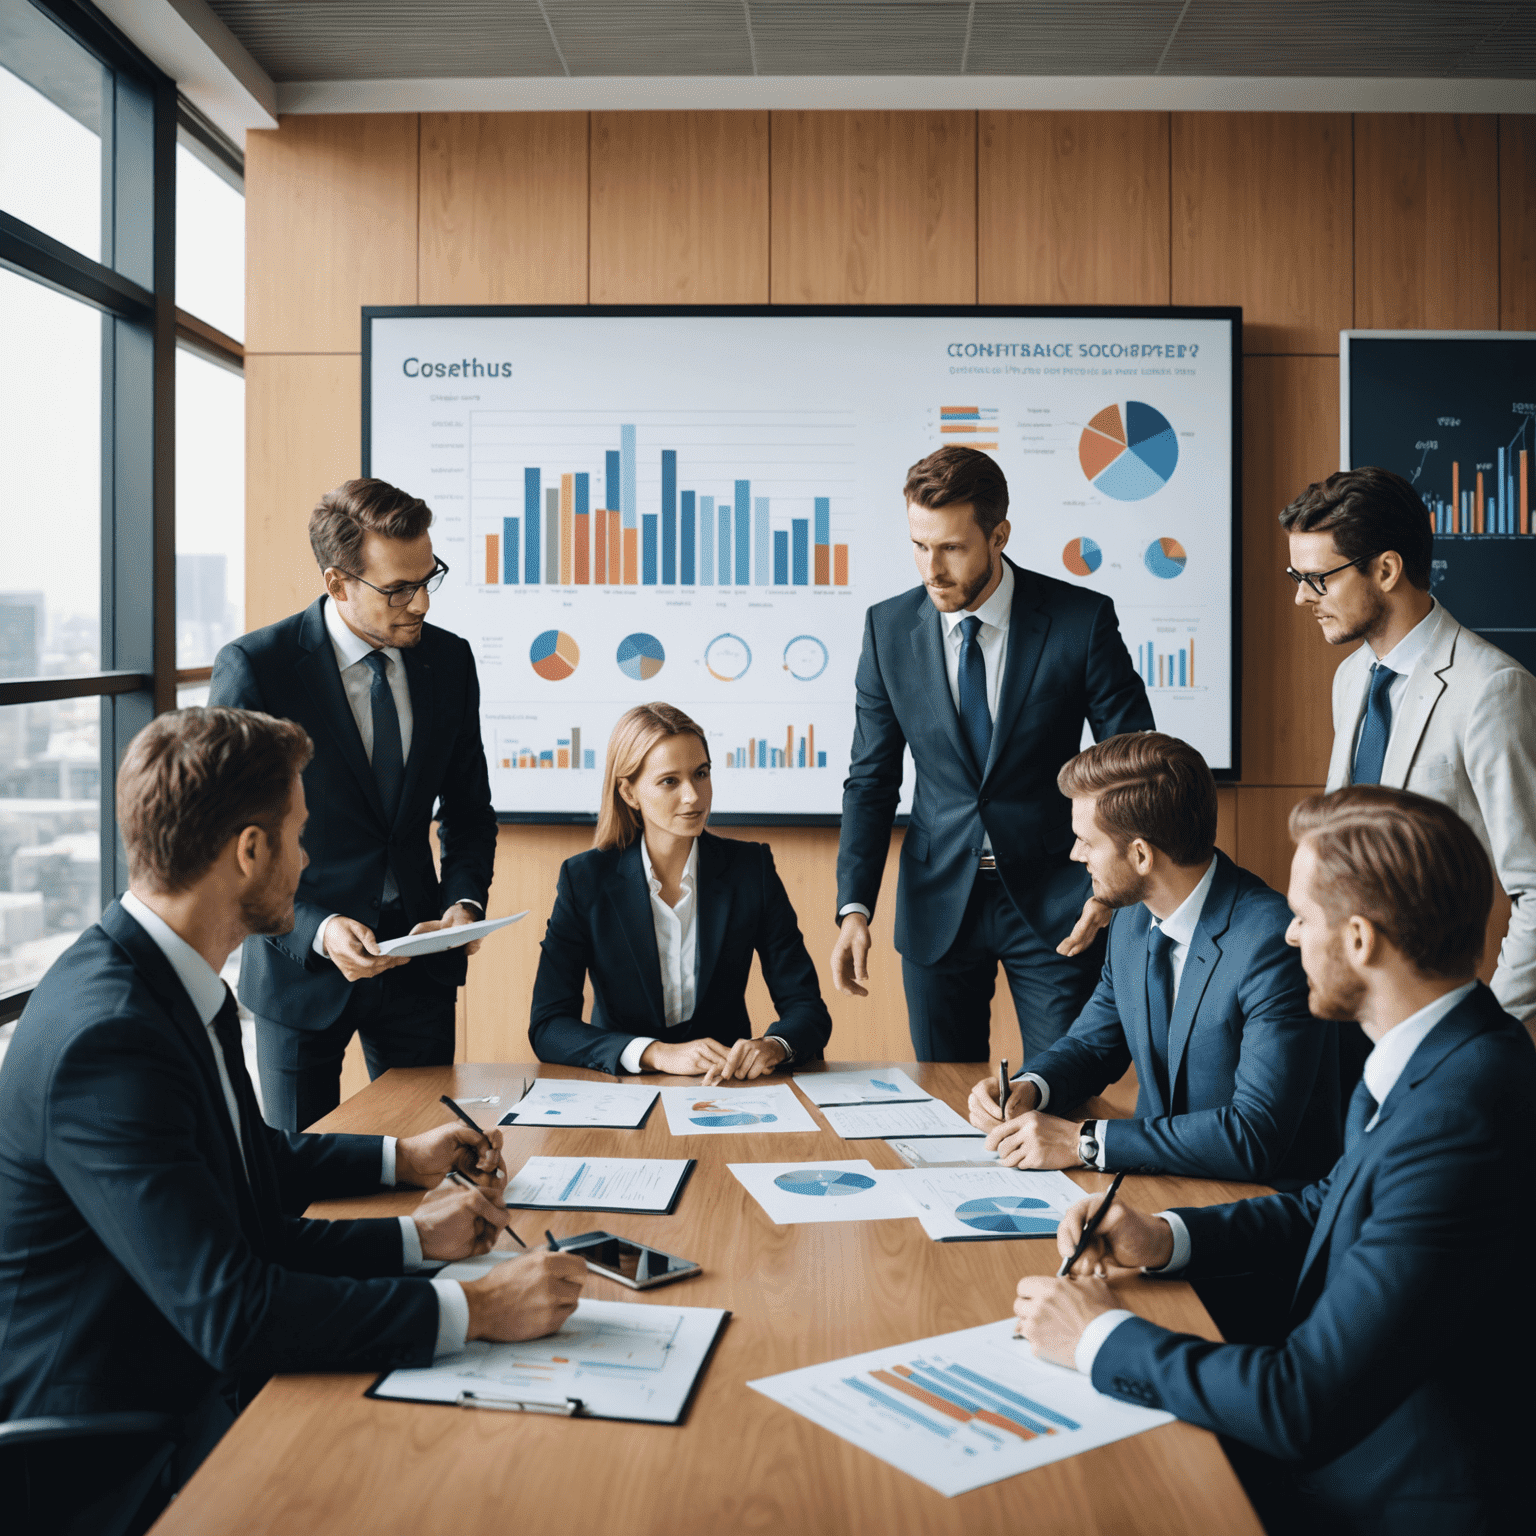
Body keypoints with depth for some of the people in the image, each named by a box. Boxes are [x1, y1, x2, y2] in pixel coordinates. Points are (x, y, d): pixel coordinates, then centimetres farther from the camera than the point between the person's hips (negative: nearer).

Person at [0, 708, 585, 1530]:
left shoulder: (182, 990, 4)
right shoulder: (105, 1038, -26)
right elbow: (227, 1308, -29)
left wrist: (399, 1158, 15)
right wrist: (471, 1309, -26)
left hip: (205, 1380, 9)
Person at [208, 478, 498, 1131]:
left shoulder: (451, 659, 0)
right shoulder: (252, 666, -13)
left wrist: (464, 902, -7)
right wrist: (317, 929, -23)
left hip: (419, 959, 4)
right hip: (301, 962, -3)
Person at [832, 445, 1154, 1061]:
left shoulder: (1082, 620, -10)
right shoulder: (888, 628, -2)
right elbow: (871, 779, 3)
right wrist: (854, 907, -8)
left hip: (1055, 903, -2)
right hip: (938, 903, 2)